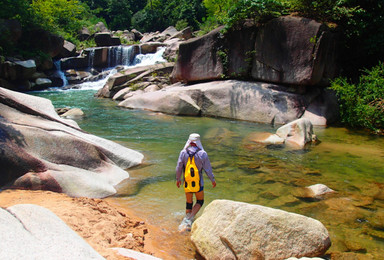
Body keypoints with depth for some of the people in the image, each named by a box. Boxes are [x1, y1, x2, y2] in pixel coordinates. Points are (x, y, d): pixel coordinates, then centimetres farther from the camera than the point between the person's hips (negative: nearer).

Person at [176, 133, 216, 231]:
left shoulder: (183, 153, -7)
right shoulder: (202, 154, -13)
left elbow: (178, 167, -2)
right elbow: (208, 169, -7)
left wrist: (178, 179, 14)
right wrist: (213, 180, 7)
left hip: (187, 183, 3)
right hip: (198, 183, -2)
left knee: (189, 203, 18)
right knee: (200, 201, 15)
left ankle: (187, 223, 26)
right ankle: (189, 219, -4)